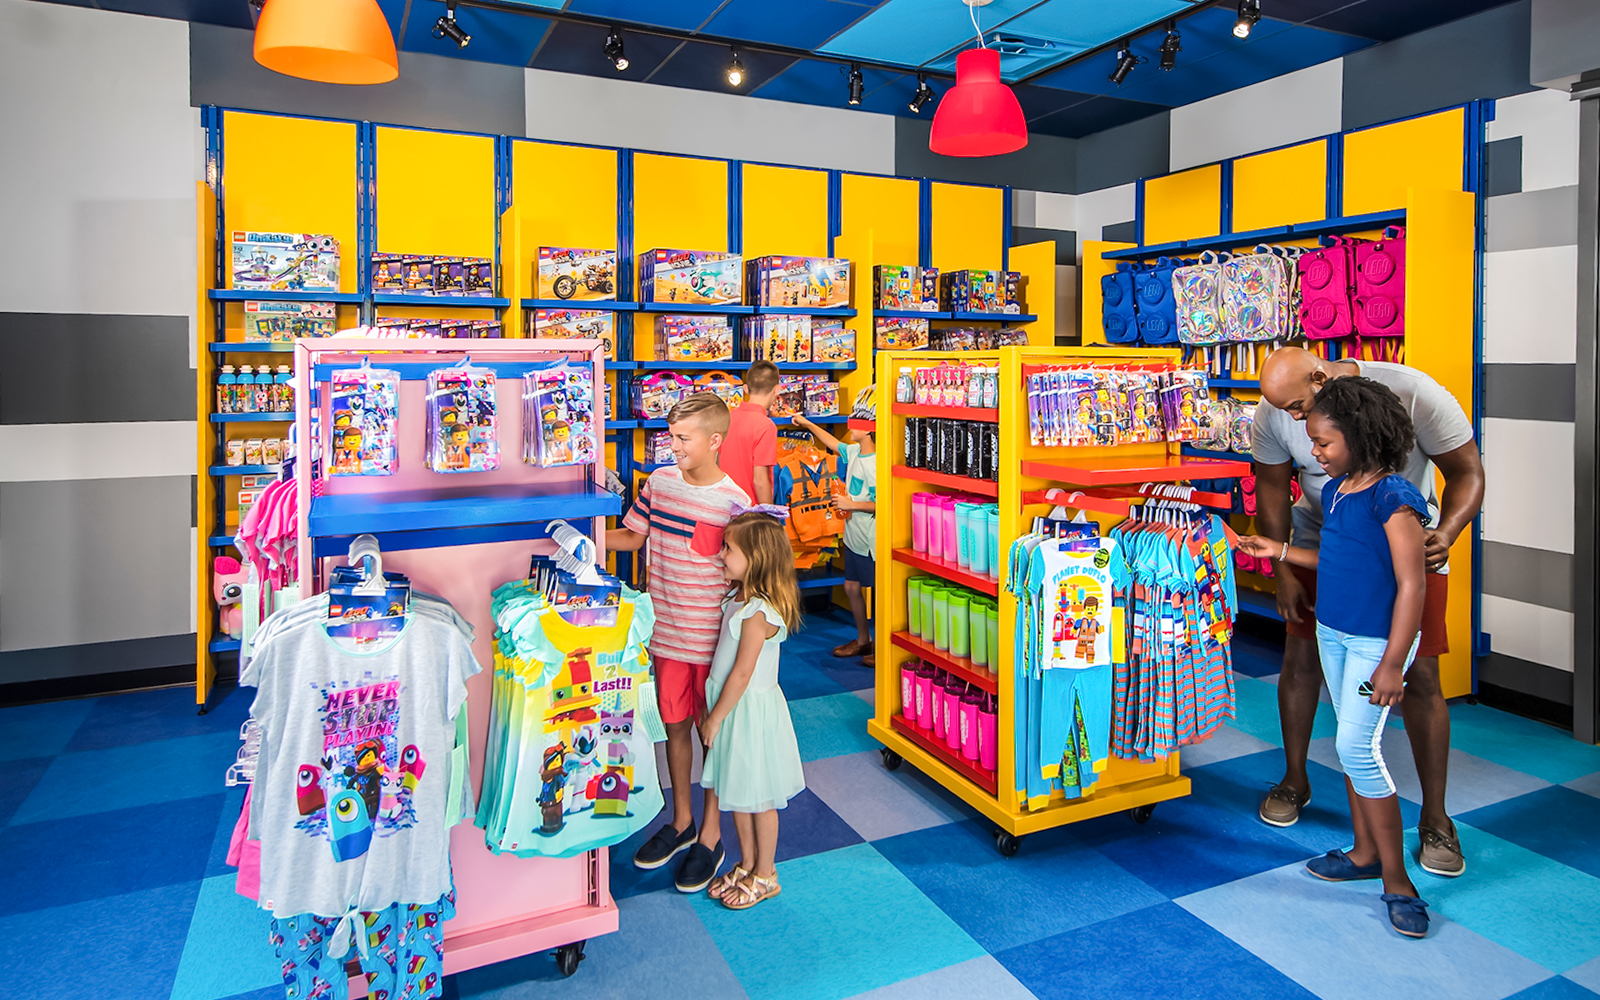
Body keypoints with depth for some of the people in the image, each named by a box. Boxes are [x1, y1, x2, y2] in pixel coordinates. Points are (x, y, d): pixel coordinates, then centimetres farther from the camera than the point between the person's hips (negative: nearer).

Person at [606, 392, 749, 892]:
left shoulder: (734, 501, -15)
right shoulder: (659, 481, 0)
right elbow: (632, 536, 13)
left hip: (713, 635, -5)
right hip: (666, 630, 5)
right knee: (675, 725, 17)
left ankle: (710, 836, 25)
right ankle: (681, 821, 37)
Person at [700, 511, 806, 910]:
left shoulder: (758, 612, -25)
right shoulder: (739, 597, 3)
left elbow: (742, 675, -22)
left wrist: (714, 719, -13)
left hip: (751, 710, -9)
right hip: (733, 705, 9)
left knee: (757, 797, 8)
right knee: (736, 792, 19)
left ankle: (765, 876, 26)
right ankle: (747, 866, 36)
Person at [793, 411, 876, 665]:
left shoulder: (873, 465, -22)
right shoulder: (854, 452, 5)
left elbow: (881, 504, -25)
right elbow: (834, 444, 26)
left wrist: (851, 504, -18)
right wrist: (807, 424, 31)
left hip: (871, 540, -10)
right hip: (853, 537, 10)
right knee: (851, 587, 16)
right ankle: (863, 640, 30)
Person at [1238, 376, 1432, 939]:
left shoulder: (1394, 498, -19)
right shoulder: (1334, 490, 6)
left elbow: (1411, 584, -19)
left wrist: (1392, 663, -20)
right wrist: (1279, 551, 11)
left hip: (1377, 641, -8)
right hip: (1332, 633, 8)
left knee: (1357, 748, -8)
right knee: (1353, 743, 15)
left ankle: (1396, 879, 7)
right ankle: (1365, 853, 29)